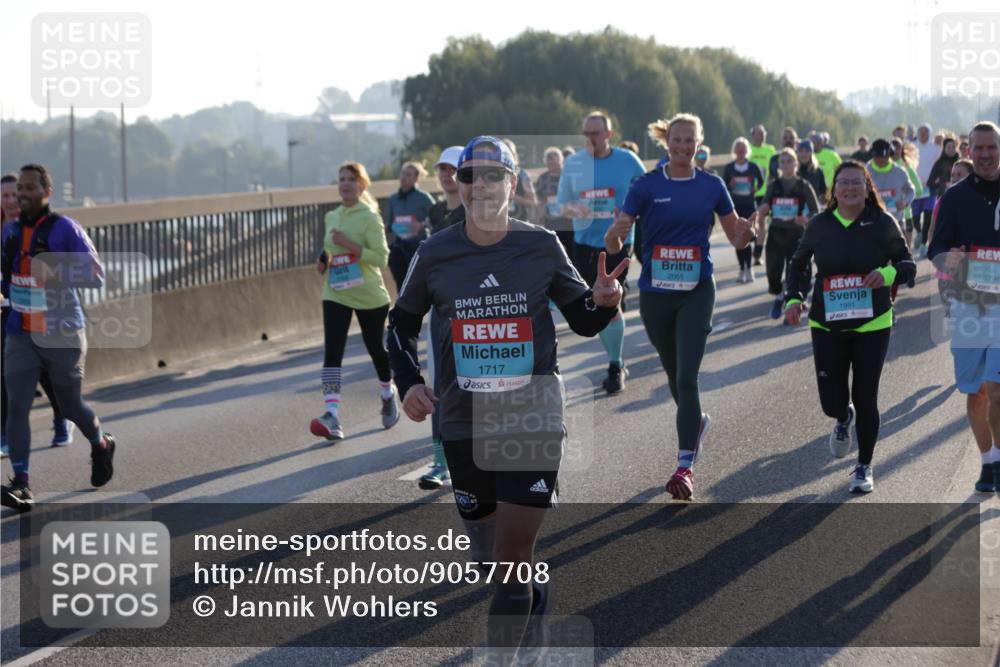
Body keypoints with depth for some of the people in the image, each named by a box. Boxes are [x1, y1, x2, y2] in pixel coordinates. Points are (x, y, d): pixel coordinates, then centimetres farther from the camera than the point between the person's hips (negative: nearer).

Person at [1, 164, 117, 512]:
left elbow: (96, 274, -19)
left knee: (71, 407, 11)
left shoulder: (66, 229, -11)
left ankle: (101, 445, 43)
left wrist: (55, 271, -31)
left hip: (63, 336, -4)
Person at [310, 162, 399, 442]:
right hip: (336, 295, 4)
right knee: (332, 352, -14)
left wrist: (350, 245, -26)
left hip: (369, 296, -4)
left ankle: (388, 395, 42)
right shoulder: (331, 217, 9)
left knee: (376, 348, 12)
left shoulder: (369, 217, -9)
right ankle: (332, 415, -22)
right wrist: (324, 259, 4)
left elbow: (381, 257, -17)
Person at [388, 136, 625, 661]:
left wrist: (604, 302, -15)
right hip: (464, 423, 2)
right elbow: (402, 322, 14)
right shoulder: (434, 254, -1)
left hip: (533, 419, -2)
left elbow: (583, 321, 8)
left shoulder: (542, 246, -3)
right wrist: (408, 382, -1)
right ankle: (533, 586, 46)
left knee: (513, 554, -9)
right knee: (485, 550, 14)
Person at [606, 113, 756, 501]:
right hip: (655, 293, 2)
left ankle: (686, 466, -13)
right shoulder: (647, 186, -2)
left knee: (686, 376, -13)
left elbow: (734, 236, 10)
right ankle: (697, 421, 48)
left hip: (696, 292, -1)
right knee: (673, 373, 17)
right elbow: (614, 244, -7)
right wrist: (616, 233, -30)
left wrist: (746, 234, -13)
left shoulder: (712, 186, 1)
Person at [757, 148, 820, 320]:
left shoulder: (804, 186, -2)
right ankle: (778, 297, 30)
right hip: (775, 234, 3)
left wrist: (806, 219, -22)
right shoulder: (773, 186, 7)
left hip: (796, 235, -3)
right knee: (773, 272, 0)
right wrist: (761, 212, -12)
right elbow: (763, 210, 11)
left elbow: (816, 211, -1)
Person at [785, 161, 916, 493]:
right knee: (832, 402, -1)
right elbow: (798, 265, 14)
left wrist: (888, 273, -19)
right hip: (827, 326, 1)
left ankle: (864, 467, 20)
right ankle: (844, 419, 39)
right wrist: (794, 298, -2)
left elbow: (908, 265, 3)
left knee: (865, 399, 0)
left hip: (873, 324, -1)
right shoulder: (819, 225, 1)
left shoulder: (883, 224, -3)